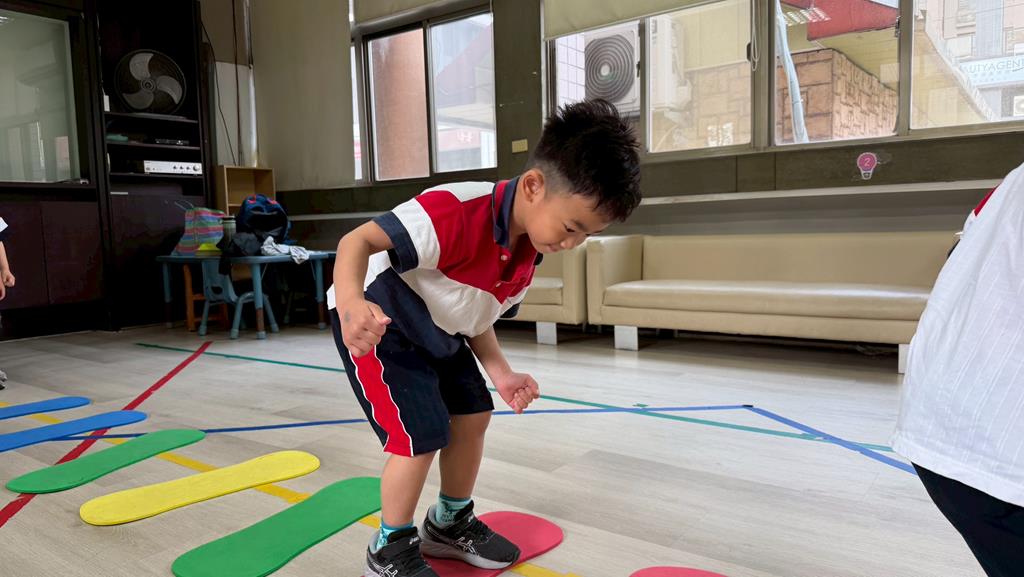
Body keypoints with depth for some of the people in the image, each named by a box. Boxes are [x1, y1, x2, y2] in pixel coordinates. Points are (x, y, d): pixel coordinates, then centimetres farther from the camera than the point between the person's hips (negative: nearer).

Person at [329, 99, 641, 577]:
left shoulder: (529, 255, -8)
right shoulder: (456, 213, -36)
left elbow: (475, 318, 2)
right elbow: (358, 241, -38)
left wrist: (501, 374, -10)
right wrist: (351, 301, -57)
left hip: (438, 334, 9)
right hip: (374, 328, -8)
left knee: (473, 414, 12)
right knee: (422, 436, -12)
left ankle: (450, 524, 35)